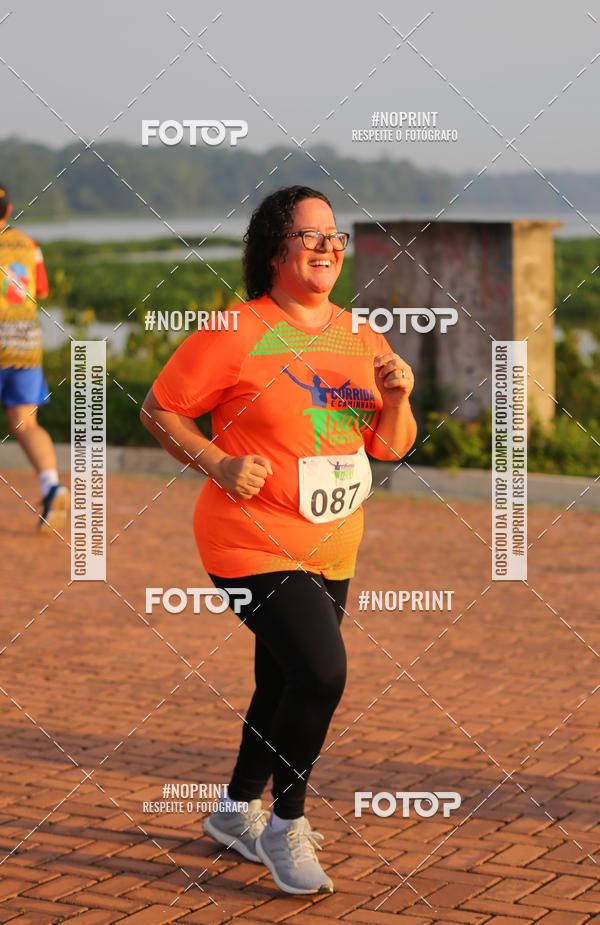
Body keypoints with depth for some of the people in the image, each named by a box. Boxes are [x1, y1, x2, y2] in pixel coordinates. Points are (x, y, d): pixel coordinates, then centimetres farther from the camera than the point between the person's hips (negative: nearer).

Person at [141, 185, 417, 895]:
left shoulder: (360, 338, 7)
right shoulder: (235, 334, -11)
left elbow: (392, 446, 12)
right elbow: (159, 410, -3)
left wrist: (396, 399, -8)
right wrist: (219, 464, -16)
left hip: (331, 552, 7)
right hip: (255, 544, -7)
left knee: (285, 689, 16)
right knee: (322, 672, -20)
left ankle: (236, 810, 38)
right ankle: (284, 828, 0)